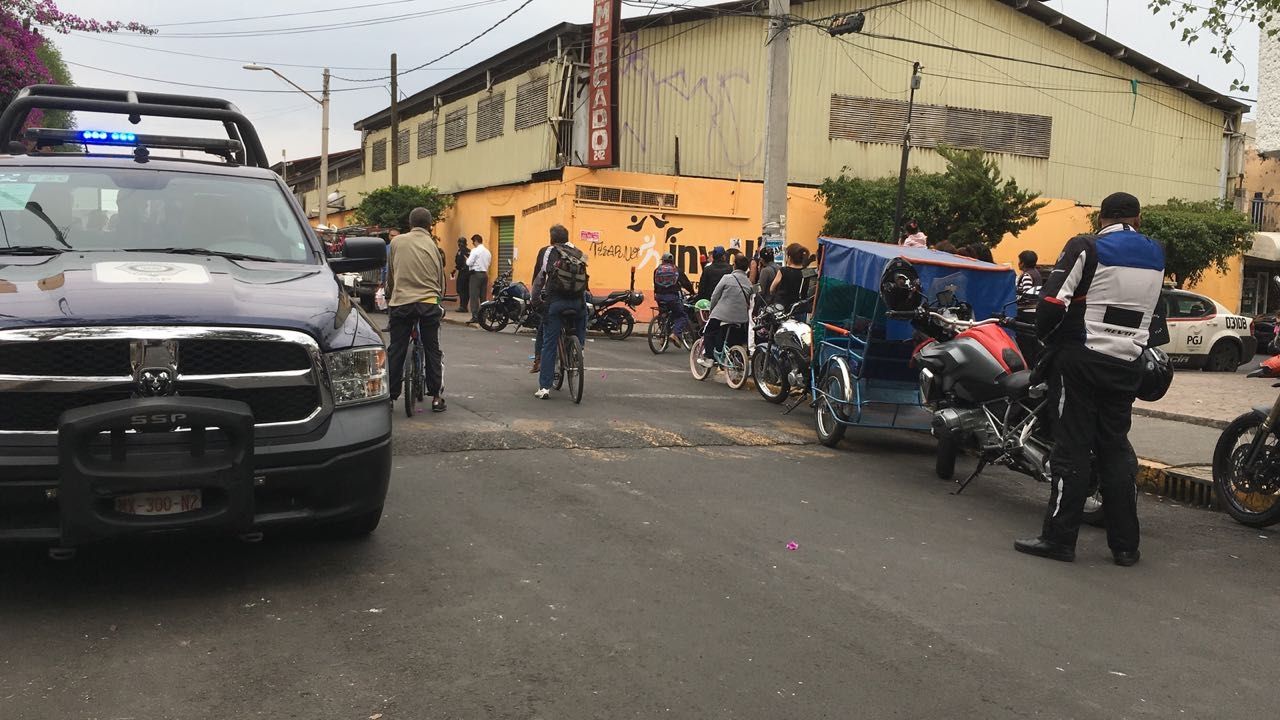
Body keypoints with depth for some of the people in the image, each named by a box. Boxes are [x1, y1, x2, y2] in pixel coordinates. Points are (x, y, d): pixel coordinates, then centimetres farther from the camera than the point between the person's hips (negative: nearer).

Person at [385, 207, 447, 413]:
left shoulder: (397, 242, 5)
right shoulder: (433, 246, 8)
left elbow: (390, 274, 15)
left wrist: (390, 296, 30)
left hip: (401, 302, 0)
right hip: (429, 303, 0)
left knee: (396, 351, 6)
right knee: (432, 350, 8)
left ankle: (390, 396, 8)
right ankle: (436, 396, 10)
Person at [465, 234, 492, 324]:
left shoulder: (475, 250, -10)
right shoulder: (488, 252, 12)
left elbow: (469, 263, -13)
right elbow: (489, 263, 14)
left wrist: (467, 258, 7)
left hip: (475, 274, -7)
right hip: (485, 274, 7)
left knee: (474, 296, -7)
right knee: (483, 297, 9)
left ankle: (475, 317, -14)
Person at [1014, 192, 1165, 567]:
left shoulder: (1087, 248, -8)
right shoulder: (1156, 256, 11)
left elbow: (1053, 301, -12)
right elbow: (1147, 313, 15)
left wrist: (1046, 337, 4)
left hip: (1081, 360, -5)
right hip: (1127, 365, 5)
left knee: (1073, 448, -2)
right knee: (1115, 449, 11)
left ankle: (1059, 538, 0)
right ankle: (1125, 544, 14)